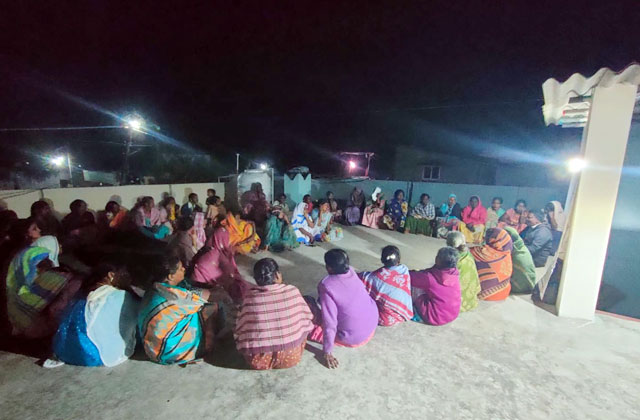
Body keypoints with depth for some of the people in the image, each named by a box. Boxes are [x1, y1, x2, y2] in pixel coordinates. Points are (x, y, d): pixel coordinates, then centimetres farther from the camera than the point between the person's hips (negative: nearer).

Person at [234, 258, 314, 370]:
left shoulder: (250, 297, -10)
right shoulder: (293, 291, -10)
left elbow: (239, 330, 1)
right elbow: (307, 317, 4)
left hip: (259, 361, 0)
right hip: (291, 357, 0)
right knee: (301, 324, 22)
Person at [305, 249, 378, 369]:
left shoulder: (326, 286, -26)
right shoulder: (351, 271, -10)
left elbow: (330, 323, -25)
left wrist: (327, 352, -14)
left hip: (352, 338, -6)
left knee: (307, 301, -3)